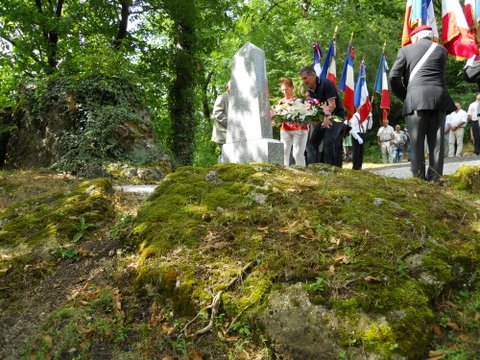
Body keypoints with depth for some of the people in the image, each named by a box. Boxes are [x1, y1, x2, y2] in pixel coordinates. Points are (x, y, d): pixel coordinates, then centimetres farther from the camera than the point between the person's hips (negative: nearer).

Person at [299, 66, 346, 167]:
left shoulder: (326, 84, -14)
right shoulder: (309, 90, 8)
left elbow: (332, 104, -22)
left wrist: (326, 116, -35)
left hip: (336, 116, -8)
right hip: (321, 118, 8)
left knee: (328, 142, -24)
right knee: (311, 143, 4)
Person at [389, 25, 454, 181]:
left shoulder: (406, 50, 9)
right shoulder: (441, 49, 18)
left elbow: (393, 77, 0)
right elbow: (440, 74, 22)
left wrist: (404, 96, 13)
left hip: (416, 99, -3)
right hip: (439, 98, 3)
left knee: (417, 143, -1)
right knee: (436, 142, 3)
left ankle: (418, 181, -4)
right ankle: (434, 180, 1)